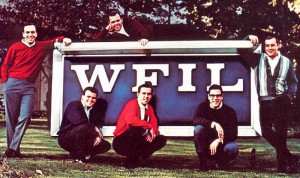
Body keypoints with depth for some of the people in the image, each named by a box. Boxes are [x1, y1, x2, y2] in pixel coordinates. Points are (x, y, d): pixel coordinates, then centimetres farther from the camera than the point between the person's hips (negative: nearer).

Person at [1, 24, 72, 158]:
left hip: (29, 86, 2)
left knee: (25, 117, -10)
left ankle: (13, 148, -8)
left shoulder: (42, 47, 13)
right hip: (12, 84, -2)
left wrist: (64, 39, 5)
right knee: (11, 117, -1)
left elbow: (54, 41, 27)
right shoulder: (15, 47, 5)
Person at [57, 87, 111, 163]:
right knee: (83, 127, -36)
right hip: (66, 139, -6)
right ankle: (79, 156, -21)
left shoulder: (95, 109, 7)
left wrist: (98, 135, -22)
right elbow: (78, 120, -33)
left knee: (106, 145, -7)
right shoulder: (73, 105, -14)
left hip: (84, 141, 6)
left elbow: (99, 124, 0)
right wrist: (94, 128, -26)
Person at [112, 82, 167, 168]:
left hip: (137, 141, 7)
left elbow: (154, 124, 4)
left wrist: (152, 133, -19)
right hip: (121, 142, -7)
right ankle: (130, 160, -19)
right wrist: (149, 126, -30)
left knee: (162, 139, -3)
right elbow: (131, 120, -36)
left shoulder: (149, 108, 7)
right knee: (136, 128, -36)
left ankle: (136, 156, -2)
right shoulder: (132, 104, -16)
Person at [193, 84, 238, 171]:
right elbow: (195, 120, -26)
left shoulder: (230, 111, -8)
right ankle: (203, 162, -17)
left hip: (222, 143, 0)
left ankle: (221, 161, 5)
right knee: (199, 128, -27)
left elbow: (233, 134, -15)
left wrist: (219, 140, -32)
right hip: (206, 145, 1)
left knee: (233, 148, -33)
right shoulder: (203, 107, -5)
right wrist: (213, 124, -39)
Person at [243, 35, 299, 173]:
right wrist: (249, 39, -3)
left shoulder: (286, 62, 6)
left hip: (281, 102, -2)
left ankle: (282, 164, 12)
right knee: (266, 132, -1)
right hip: (265, 102, 2)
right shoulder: (258, 59, 8)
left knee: (280, 133, 1)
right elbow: (241, 51, 10)